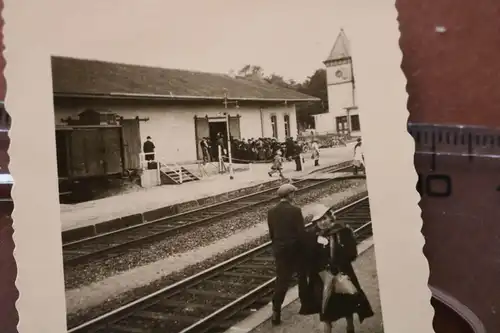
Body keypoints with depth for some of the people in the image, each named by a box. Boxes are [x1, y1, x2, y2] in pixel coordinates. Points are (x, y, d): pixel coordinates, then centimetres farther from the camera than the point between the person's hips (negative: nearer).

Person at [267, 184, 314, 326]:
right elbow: (301, 233, -16)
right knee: (303, 276, 19)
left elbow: (272, 234, 6)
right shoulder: (295, 210, -16)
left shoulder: (271, 212, -1)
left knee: (282, 280, 8)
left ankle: (276, 312, 0)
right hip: (295, 250, -3)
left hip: (279, 250, 4)